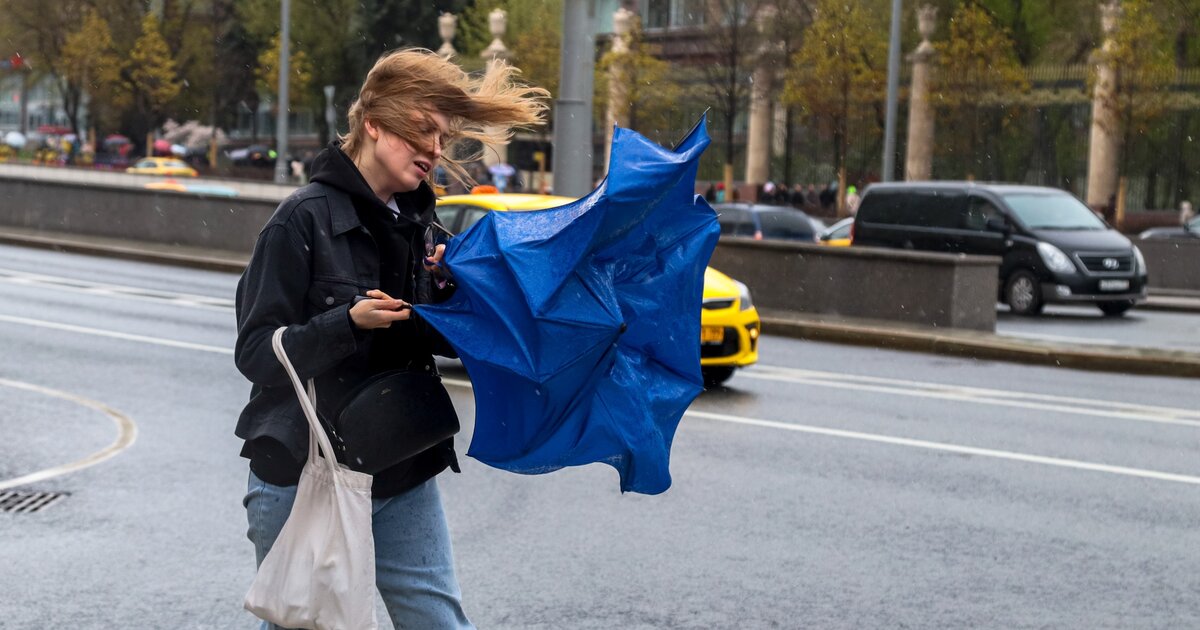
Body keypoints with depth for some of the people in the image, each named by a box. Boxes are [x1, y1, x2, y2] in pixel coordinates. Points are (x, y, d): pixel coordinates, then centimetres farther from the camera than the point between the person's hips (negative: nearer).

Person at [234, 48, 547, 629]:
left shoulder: (411, 221, 7)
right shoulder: (306, 219, -12)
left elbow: (438, 342, 13)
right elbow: (256, 353, -15)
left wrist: (446, 290, -7)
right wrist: (350, 323, -28)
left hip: (403, 477, 5)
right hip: (304, 477, -5)